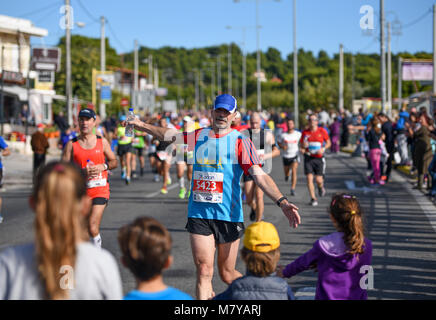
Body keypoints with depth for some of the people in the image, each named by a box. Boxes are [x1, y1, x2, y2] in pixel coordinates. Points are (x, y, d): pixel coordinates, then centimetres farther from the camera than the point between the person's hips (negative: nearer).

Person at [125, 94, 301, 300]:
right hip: (199, 215, 2)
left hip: (229, 215, -2)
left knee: (227, 274, 6)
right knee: (204, 271, -8)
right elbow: (167, 135, 25)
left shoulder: (241, 141, -4)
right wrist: (141, 125, 24)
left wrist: (282, 202, -25)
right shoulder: (198, 136, 8)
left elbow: (260, 176, -13)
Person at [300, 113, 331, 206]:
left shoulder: (322, 131, -1)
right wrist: (302, 148, -13)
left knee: (318, 179, -2)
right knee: (309, 178, -10)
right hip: (308, 158, 1)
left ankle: (321, 187, 36)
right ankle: (313, 198, 0)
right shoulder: (305, 132, 3)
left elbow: (328, 143, 8)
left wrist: (323, 149, -10)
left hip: (319, 158, -1)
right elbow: (301, 145, 10)